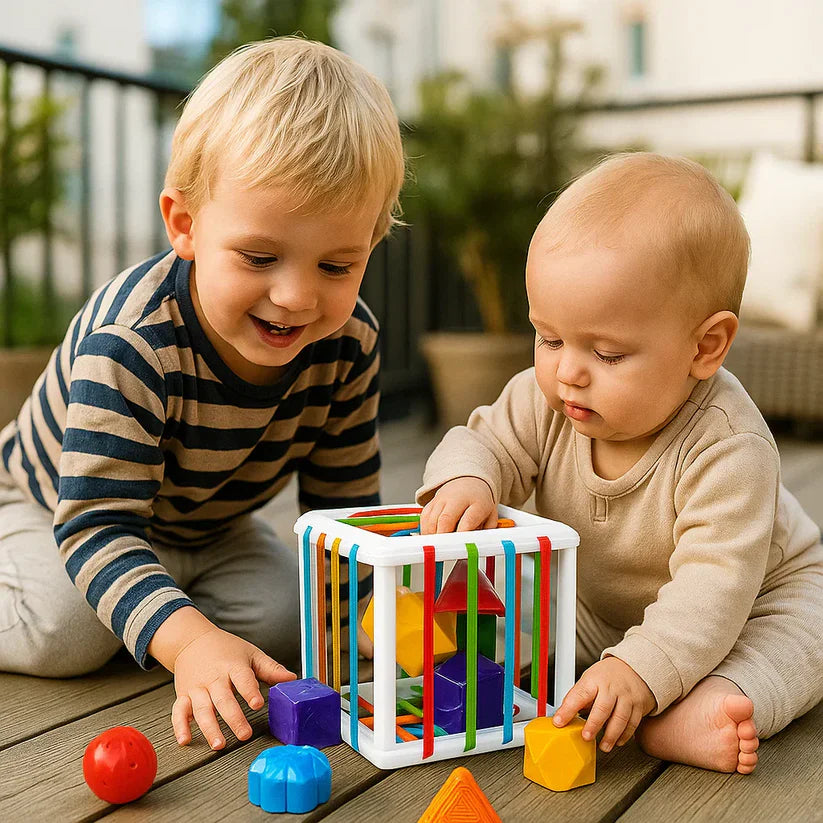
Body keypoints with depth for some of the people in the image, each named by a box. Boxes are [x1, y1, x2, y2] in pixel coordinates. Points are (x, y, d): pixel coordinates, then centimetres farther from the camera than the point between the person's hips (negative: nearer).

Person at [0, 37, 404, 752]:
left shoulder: (350, 344, -23)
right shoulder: (132, 344, -40)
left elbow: (345, 502, -12)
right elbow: (98, 525, -42)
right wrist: (190, 639, -56)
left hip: (204, 524, 5)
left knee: (283, 619, -11)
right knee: (65, 634, -27)